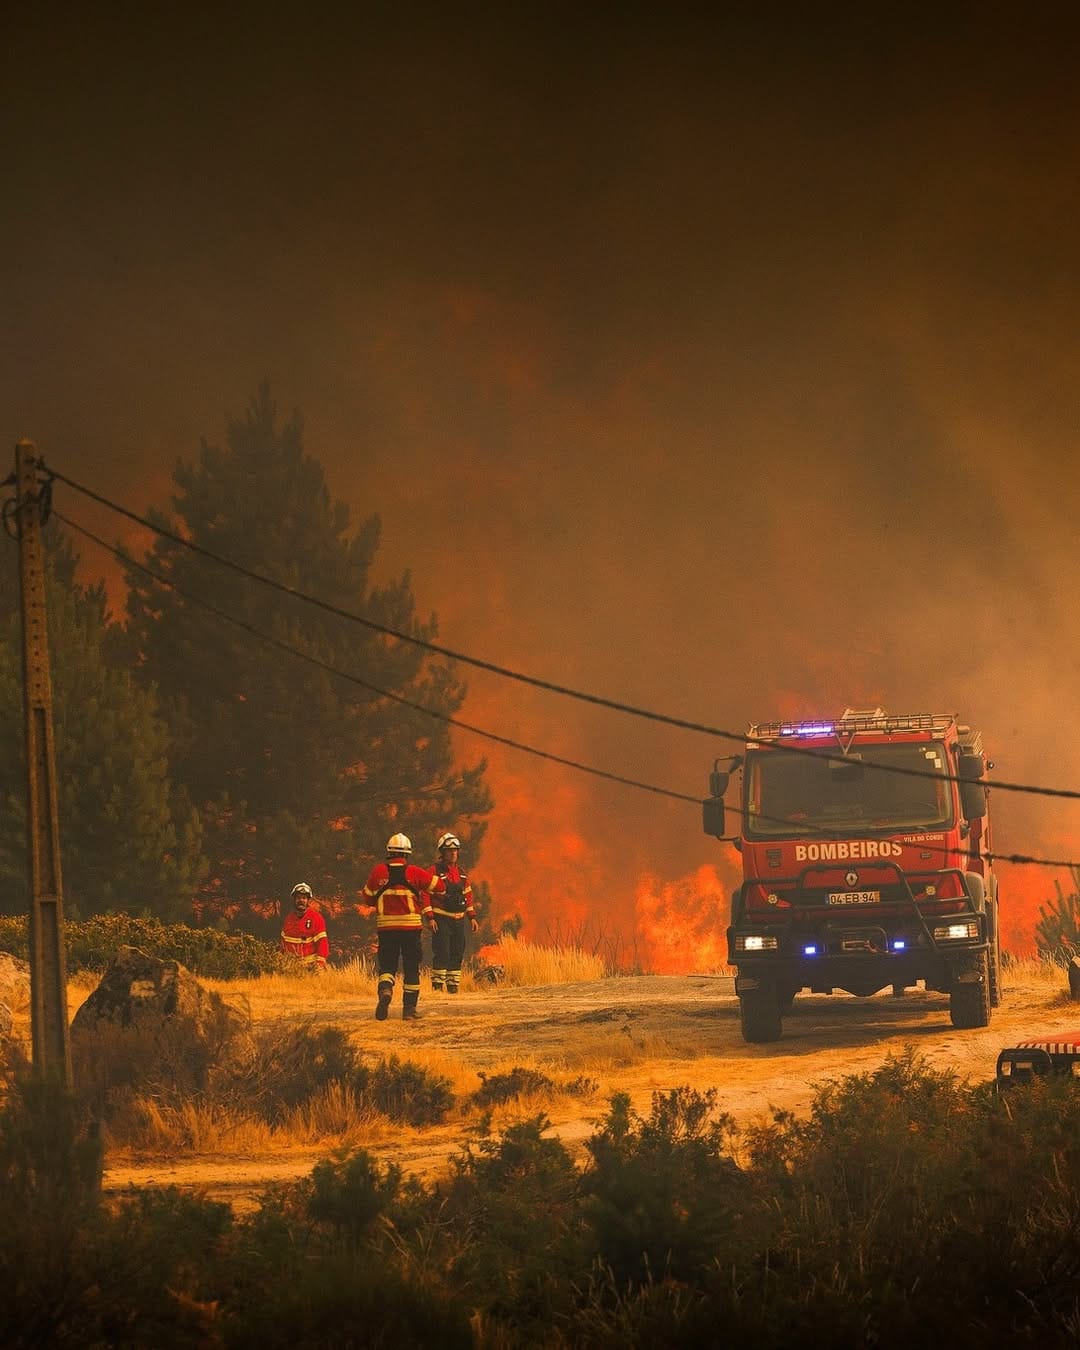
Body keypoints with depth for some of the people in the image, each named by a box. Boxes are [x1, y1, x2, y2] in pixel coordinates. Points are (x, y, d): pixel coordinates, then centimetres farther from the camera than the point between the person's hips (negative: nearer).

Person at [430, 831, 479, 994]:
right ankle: (437, 986, -9)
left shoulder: (461, 873, 14)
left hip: (458, 919, 6)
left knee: (457, 954, 7)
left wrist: (472, 917, 14)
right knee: (442, 954, -12)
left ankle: (453, 986, 13)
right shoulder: (435, 872, -6)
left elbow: (468, 895, 20)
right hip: (441, 919, -6)